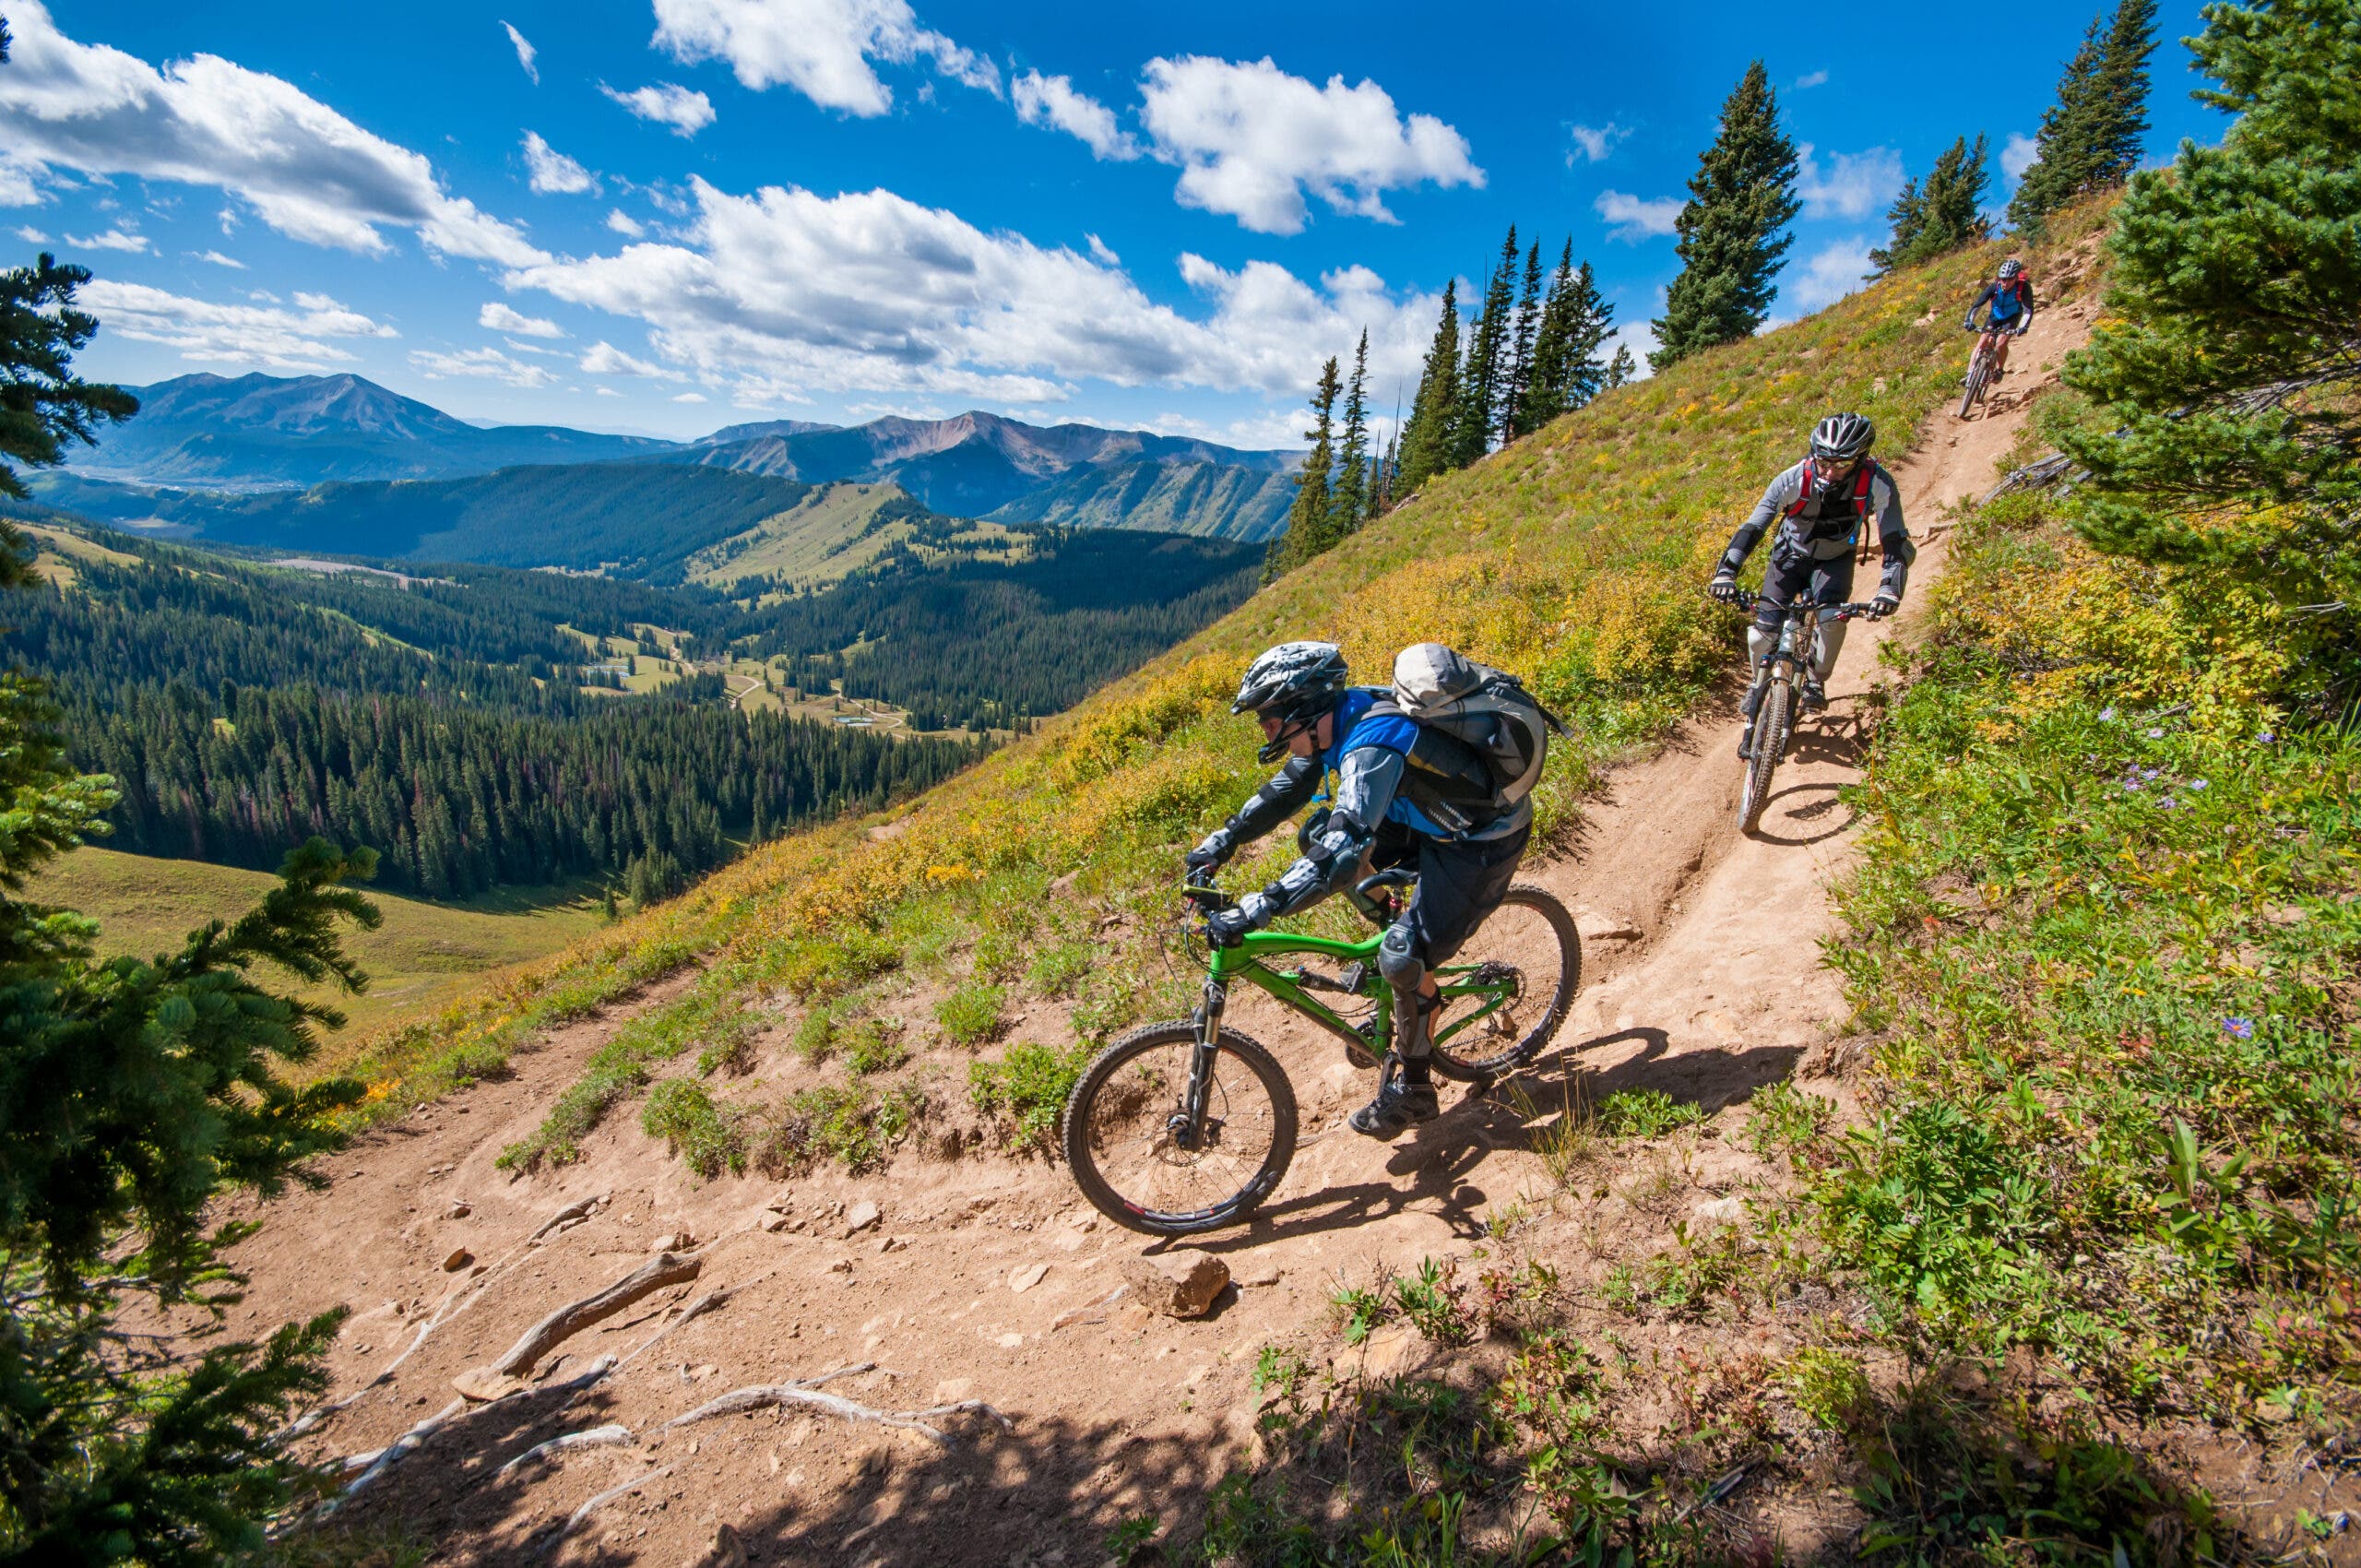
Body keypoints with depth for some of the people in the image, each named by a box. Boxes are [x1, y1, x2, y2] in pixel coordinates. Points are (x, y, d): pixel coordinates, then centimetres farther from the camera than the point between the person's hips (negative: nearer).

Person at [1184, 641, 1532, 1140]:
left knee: (1405, 958, -15)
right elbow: (1289, 787, 8)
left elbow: (1343, 854, -41)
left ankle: (1412, 1089, 10)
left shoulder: (1372, 747, -33)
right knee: (1318, 833, 5)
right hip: (1435, 816, 9)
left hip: (1484, 841, -9)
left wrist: (1255, 910, -43)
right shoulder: (1339, 714, -7)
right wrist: (1224, 840, 4)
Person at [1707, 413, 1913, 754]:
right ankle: (1760, 687, 15)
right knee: (1762, 630, -14)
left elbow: (1897, 543, -30)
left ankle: (1816, 681, -1)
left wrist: (1889, 590, -46)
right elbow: (1752, 527, -31)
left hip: (1835, 560, 0)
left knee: (1832, 617, -28)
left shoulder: (1877, 485, -30)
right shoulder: (1793, 479, -31)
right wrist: (1726, 572, -46)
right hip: (1792, 554, 0)